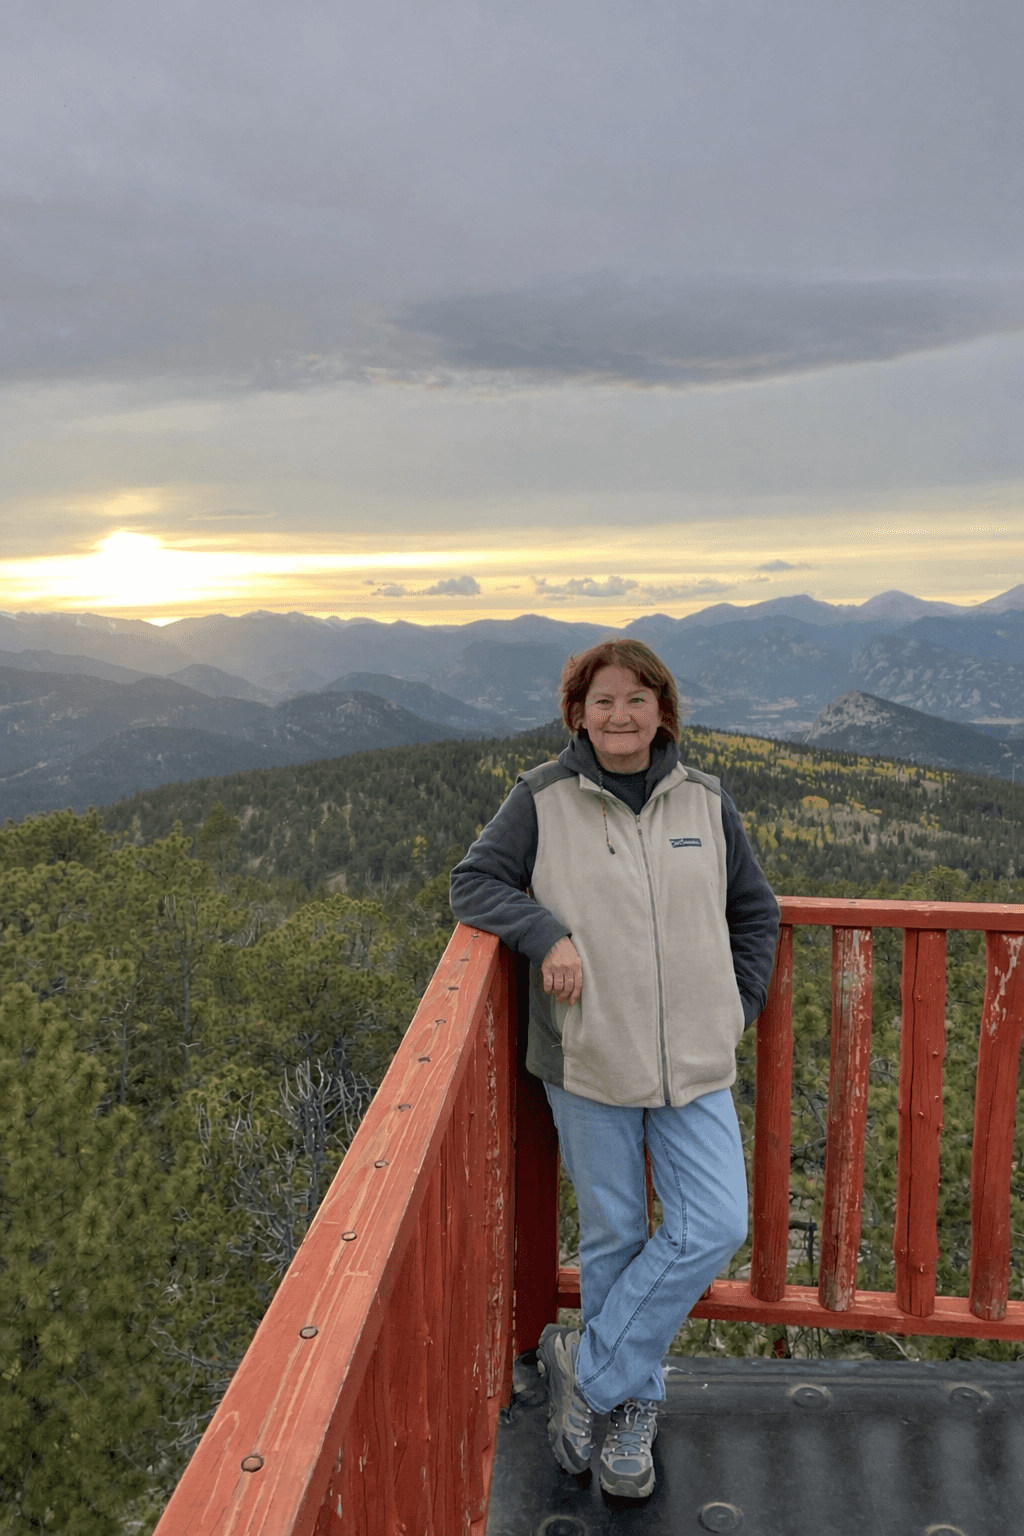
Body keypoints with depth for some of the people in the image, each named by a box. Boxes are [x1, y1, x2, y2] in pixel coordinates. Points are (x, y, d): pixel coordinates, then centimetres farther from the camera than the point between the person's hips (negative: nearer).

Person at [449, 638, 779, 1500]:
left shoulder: (705, 801, 2)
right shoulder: (544, 798, -6)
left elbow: (756, 911, 13)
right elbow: (473, 882, -2)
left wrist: (738, 1008, 6)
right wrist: (547, 931, -17)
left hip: (694, 1060, 3)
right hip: (587, 1060, -2)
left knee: (715, 1227, -2)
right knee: (613, 1237, 11)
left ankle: (584, 1364, 18)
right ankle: (633, 1405, 35)